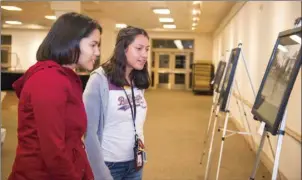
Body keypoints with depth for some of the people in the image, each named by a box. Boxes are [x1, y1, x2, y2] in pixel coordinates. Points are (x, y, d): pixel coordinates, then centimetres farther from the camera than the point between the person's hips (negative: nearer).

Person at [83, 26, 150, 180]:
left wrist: (141, 156, 9)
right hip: (108, 164, -5)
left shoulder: (139, 82, 3)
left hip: (135, 163, 6)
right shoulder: (100, 79, -15)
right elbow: (90, 132, -16)